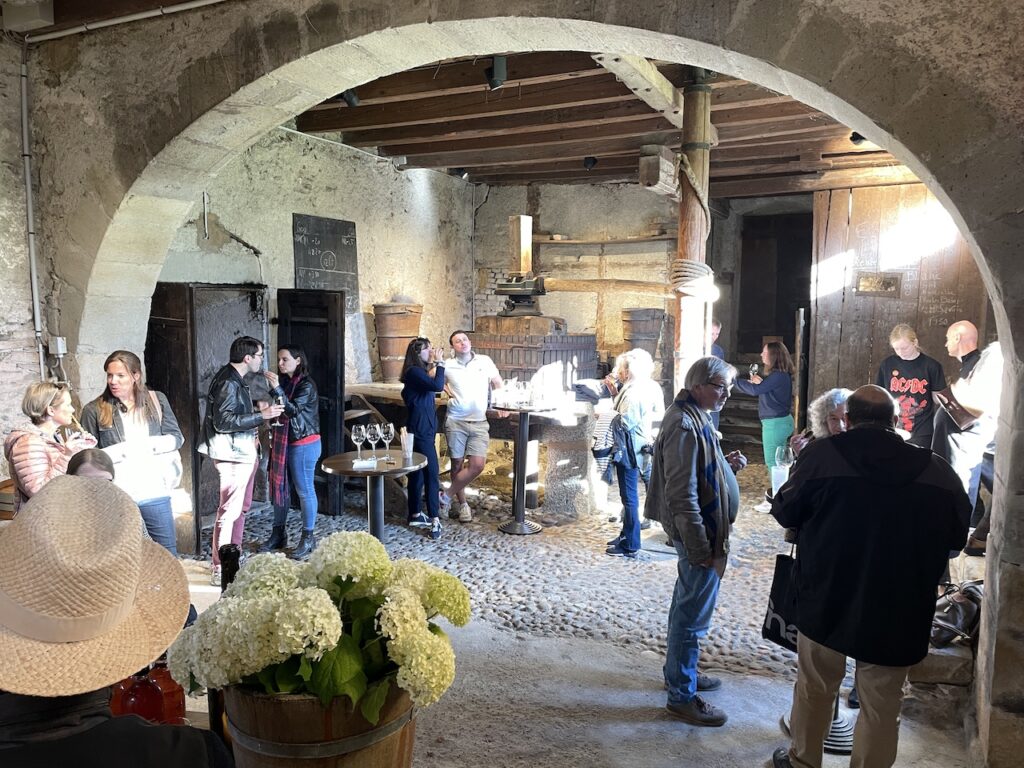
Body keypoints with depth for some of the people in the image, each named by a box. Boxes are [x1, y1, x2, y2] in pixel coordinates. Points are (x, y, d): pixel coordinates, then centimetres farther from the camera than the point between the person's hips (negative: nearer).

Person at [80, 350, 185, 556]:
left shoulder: (156, 400, 4)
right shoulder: (94, 410, -3)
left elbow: (176, 438, 2)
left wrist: (148, 445, -11)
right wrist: (120, 451, -13)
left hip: (155, 492, 1)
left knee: (168, 551, 12)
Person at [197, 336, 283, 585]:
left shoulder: (234, 380, 14)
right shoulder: (227, 383, -18)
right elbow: (223, 422, -24)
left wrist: (257, 409, 11)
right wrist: (261, 415, -23)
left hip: (243, 452, 11)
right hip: (232, 455, -11)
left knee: (241, 507, 18)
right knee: (229, 510, -7)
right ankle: (220, 569, 0)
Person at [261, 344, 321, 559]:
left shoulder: (306, 385, -14)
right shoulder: (284, 381, 8)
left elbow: (293, 410, -27)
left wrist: (277, 389, -33)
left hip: (303, 444, -8)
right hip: (282, 441, 8)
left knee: (304, 490, 1)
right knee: (278, 487, 13)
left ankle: (308, 538, 12)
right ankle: (278, 534, 26)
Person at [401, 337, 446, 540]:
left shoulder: (418, 372, 16)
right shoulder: (414, 372, -16)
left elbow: (431, 386, 13)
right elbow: (437, 386, -26)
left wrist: (433, 364, 7)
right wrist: (439, 363, -16)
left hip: (422, 429, 10)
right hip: (420, 430, -10)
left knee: (418, 472, 15)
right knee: (432, 473, -10)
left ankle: (415, 515, 23)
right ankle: (434, 520, -10)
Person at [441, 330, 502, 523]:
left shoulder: (485, 361, 2)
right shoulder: (448, 366, 0)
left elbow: (497, 383, 14)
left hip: (479, 422, 1)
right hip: (456, 422, -1)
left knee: (477, 465, -8)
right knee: (457, 465, 5)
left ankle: (446, 497, 8)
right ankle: (463, 504, 22)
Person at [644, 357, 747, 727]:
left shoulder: (694, 418, 9)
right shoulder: (684, 425, -23)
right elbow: (683, 494, -25)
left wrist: (727, 464, 1)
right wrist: (701, 547, -22)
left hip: (701, 532, 11)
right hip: (698, 533, -11)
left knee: (687, 606, 22)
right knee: (693, 615, 1)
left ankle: (679, 671, 39)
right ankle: (681, 695, 15)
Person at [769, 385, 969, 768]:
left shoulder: (821, 455, -13)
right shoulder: (936, 470, -7)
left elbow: (785, 513, -3)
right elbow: (957, 536, 6)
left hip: (827, 603, 0)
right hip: (898, 612, 1)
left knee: (814, 689, 20)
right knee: (882, 707, 15)